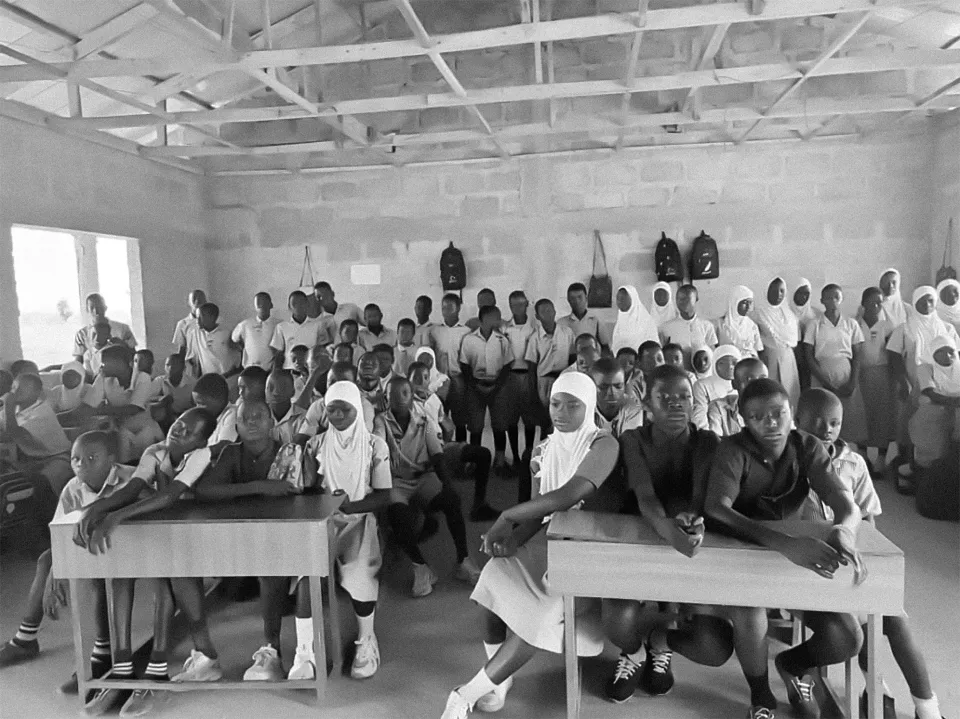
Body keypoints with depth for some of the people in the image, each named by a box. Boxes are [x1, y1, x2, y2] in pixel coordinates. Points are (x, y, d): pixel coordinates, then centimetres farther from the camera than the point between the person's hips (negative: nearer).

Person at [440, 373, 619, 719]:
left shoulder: (603, 444, -13)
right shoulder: (542, 450, 8)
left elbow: (570, 495, -27)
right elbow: (538, 510, 3)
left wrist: (507, 515, -22)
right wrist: (512, 539, -19)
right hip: (548, 537, 5)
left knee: (541, 611, -28)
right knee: (495, 579, -24)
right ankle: (499, 681, -7)